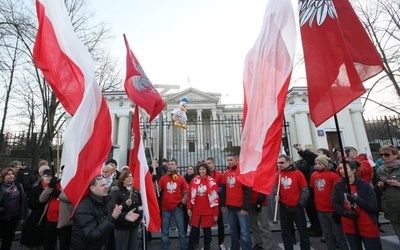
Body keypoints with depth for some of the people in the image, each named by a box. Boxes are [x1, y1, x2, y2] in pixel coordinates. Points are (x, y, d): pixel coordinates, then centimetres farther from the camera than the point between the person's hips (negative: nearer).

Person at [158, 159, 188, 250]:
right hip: (165, 208, 1)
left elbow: (186, 192, 3)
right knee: (165, 231, 13)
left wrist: (183, 202, -8)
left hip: (177, 208, -1)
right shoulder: (163, 178, 3)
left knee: (181, 230, 9)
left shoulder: (181, 178, -1)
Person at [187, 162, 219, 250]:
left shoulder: (212, 182, -5)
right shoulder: (194, 181, 1)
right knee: (194, 230, 10)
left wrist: (216, 213, -4)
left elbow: (215, 198, -4)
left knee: (207, 230, 11)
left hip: (208, 211, -1)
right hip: (195, 211, 1)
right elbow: (190, 195, 5)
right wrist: (189, 208, 1)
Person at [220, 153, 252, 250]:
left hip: (241, 207, -6)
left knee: (244, 232, -1)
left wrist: (245, 207, -16)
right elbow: (224, 190, 15)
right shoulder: (226, 173, 8)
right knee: (233, 230, 17)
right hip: (230, 207, 6)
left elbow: (247, 191, -14)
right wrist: (222, 204, 13)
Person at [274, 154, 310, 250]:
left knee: (303, 231, 11)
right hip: (284, 207, 4)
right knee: (286, 232, 16)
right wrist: (276, 195, -10)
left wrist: (301, 203, -9)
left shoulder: (298, 173, -11)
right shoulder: (279, 175, 0)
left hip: (297, 207, -4)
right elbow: (276, 187, 9)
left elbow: (305, 190, -8)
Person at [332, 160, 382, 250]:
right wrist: (345, 212, -19)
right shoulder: (338, 186, -3)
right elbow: (335, 204, -2)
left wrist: (356, 199, -26)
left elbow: (374, 207, -12)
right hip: (349, 226, 3)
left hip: (367, 226, -3)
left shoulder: (365, 185, -11)